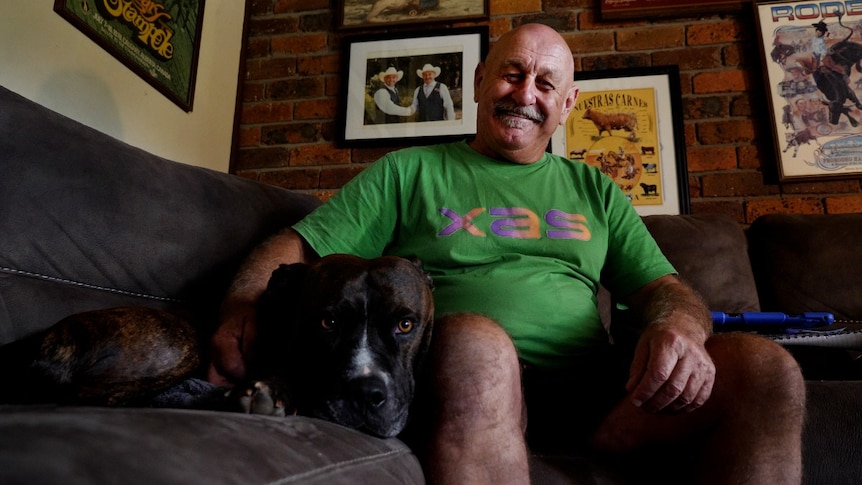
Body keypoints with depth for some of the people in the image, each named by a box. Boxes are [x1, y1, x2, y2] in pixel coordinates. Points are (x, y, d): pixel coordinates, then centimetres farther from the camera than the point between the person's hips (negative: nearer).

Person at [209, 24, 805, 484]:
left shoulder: (595, 191, 23)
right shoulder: (408, 172, 14)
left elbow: (665, 287, 16)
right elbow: (298, 246, 8)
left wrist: (679, 326, -10)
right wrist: (245, 305, -15)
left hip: (594, 395, 4)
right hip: (474, 386, -3)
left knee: (767, 368, -19)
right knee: (474, 340, -38)